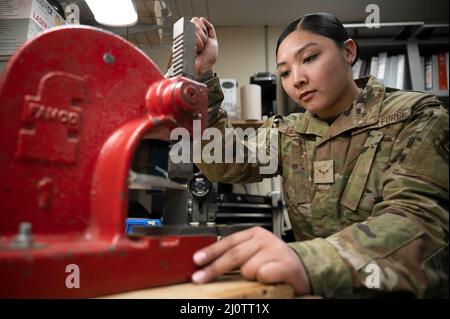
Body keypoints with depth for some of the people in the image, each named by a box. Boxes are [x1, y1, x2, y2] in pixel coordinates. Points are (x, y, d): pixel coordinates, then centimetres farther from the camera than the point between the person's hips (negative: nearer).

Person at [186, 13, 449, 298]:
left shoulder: (416, 117, -8)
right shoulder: (289, 133, 5)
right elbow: (222, 164, -6)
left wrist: (307, 259, -40)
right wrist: (203, 74, -15)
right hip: (322, 289, 3)